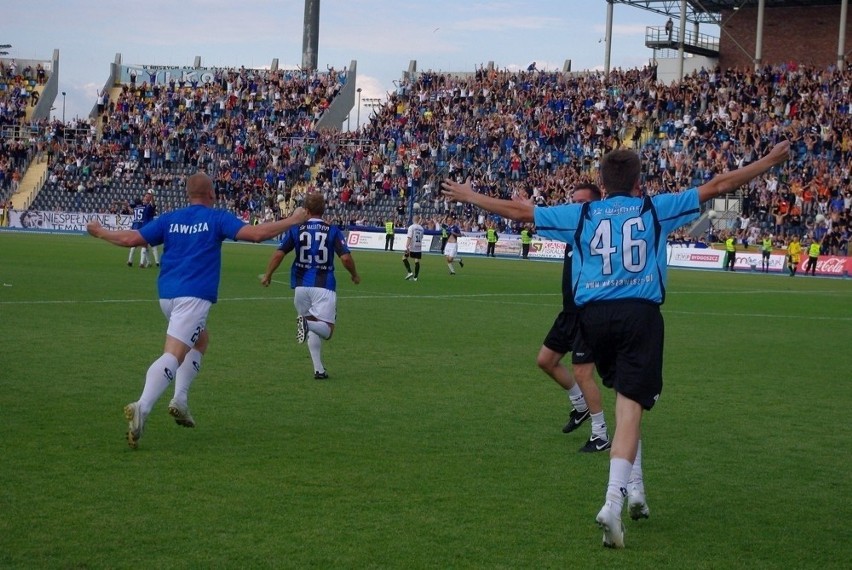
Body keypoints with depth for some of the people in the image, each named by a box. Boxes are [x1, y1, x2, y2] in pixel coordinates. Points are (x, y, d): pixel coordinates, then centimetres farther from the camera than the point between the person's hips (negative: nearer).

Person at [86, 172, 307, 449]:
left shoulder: (169, 219, 12)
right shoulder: (217, 218, 2)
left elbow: (131, 239, 6)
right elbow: (256, 233, -8)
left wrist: (100, 232, 23)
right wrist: (292, 220, 3)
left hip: (167, 295, 6)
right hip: (194, 297, -6)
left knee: (201, 339, 28)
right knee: (173, 356, -14)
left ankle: (180, 399, 15)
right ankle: (142, 407, -35)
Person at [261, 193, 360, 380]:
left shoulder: (296, 229, 4)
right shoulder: (333, 231, 0)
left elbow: (279, 253, -3)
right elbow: (345, 258, -8)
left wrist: (267, 275, 11)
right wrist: (354, 275, 11)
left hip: (301, 286, 3)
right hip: (324, 286, -3)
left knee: (312, 331, 18)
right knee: (326, 330, -3)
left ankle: (319, 369, 10)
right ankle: (308, 323, -37)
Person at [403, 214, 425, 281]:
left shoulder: (411, 227, -9)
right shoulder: (421, 228, 8)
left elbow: (409, 237, -16)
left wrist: (407, 246, -19)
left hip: (412, 247, -5)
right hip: (419, 248, 5)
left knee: (404, 257, 9)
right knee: (417, 261, 4)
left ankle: (410, 272, -3)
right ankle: (415, 277, 4)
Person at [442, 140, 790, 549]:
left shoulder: (580, 215, 13)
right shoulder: (656, 208, 10)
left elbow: (519, 212, 18)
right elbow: (717, 186, 13)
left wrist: (469, 196, 30)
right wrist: (770, 160, 22)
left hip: (593, 316, 3)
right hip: (640, 313, -3)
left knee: (626, 397, 23)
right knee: (630, 407, -10)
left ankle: (634, 488, 23)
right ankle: (614, 501, -24)